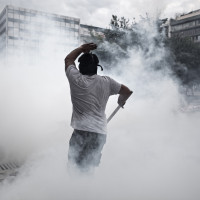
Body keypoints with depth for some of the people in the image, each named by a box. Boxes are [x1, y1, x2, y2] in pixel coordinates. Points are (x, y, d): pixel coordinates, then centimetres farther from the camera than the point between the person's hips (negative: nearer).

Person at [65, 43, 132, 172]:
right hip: (101, 134, 4)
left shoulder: (76, 79, -2)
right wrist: (121, 100, 40)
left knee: (74, 165, 2)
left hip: (81, 131, -4)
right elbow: (127, 91, 20)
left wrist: (82, 48, 27)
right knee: (89, 168, 13)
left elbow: (68, 59, 17)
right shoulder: (107, 82, 6)